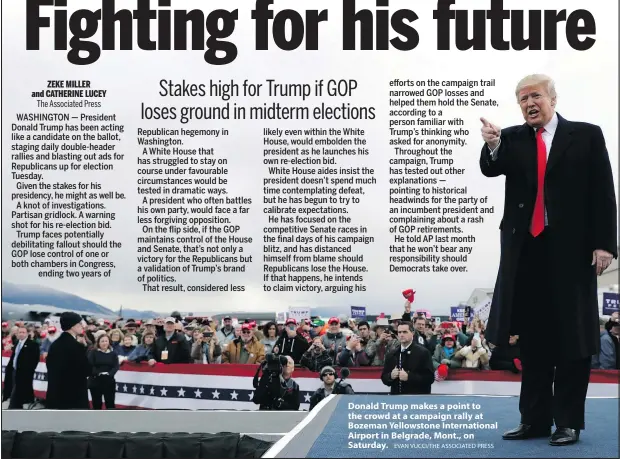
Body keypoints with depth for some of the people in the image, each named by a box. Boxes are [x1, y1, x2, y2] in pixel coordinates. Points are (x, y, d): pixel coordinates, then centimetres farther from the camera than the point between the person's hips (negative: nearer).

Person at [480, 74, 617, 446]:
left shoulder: (586, 135, 3)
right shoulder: (513, 138, 11)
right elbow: (491, 169, -6)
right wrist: (492, 146, -27)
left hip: (571, 249, -3)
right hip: (527, 249, 3)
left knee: (572, 336, 2)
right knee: (531, 338, 8)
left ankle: (568, 421, 11)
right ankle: (535, 419, 17)